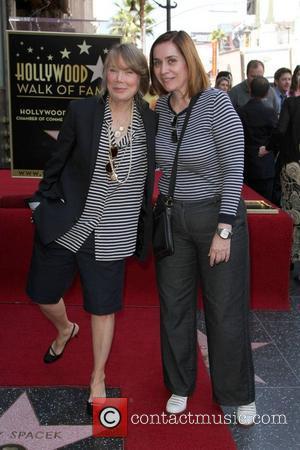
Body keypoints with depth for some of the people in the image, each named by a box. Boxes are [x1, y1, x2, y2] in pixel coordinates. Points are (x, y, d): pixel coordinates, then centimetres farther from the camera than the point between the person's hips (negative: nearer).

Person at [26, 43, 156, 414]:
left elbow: (151, 175, 7)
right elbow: (58, 161, 0)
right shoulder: (81, 111, -8)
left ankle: (98, 378, 34)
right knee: (43, 293, 16)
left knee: (103, 308, 10)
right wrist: (41, 201, 2)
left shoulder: (151, 121, -4)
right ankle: (65, 330, 52)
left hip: (111, 236, 0)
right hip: (64, 225, 1)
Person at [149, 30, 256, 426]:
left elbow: (234, 170, -16)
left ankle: (239, 395, 28)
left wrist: (223, 230, -18)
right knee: (174, 307, 14)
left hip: (217, 215, -5)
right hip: (171, 218, 5)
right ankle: (180, 385, 35)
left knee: (226, 311, 6)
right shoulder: (158, 108, 0)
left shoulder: (216, 103, -16)